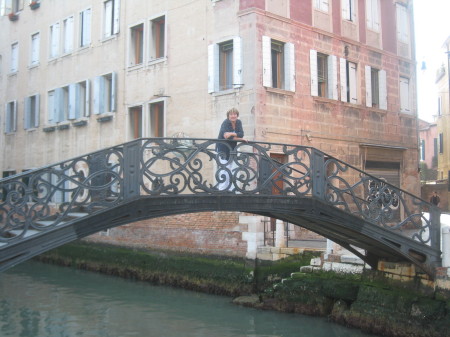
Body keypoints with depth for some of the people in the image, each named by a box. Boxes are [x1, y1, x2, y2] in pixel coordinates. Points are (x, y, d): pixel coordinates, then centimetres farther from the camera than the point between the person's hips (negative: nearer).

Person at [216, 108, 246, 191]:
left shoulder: (238, 122, 1)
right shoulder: (225, 123, -16)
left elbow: (241, 134, -11)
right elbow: (226, 137, -26)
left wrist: (232, 134, -28)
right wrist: (240, 139, -20)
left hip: (232, 148, 6)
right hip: (223, 148, -6)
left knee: (232, 169, 4)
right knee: (224, 168, -14)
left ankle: (231, 188, 7)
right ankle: (221, 189, -13)